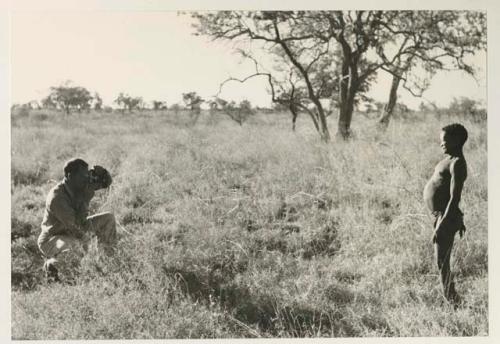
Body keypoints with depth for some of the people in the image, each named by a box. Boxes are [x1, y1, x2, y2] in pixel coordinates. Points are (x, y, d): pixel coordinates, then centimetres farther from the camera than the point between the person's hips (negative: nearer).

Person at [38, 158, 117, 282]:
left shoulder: (79, 186, -9)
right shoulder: (56, 197, -32)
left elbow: (106, 182, 3)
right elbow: (80, 223, -36)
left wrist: (100, 172, -20)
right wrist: (85, 198, -31)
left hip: (71, 231, 8)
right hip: (51, 240, -8)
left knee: (108, 218, 2)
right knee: (75, 242, -43)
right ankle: (50, 264, -12)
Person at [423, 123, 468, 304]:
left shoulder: (457, 164, -17)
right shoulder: (450, 160, 13)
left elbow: (454, 198, -23)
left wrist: (441, 226, -25)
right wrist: (458, 219, 28)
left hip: (446, 217, -10)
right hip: (442, 215, 10)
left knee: (442, 263, -5)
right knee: (443, 262, 16)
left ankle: (452, 301, 2)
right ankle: (452, 301, 25)